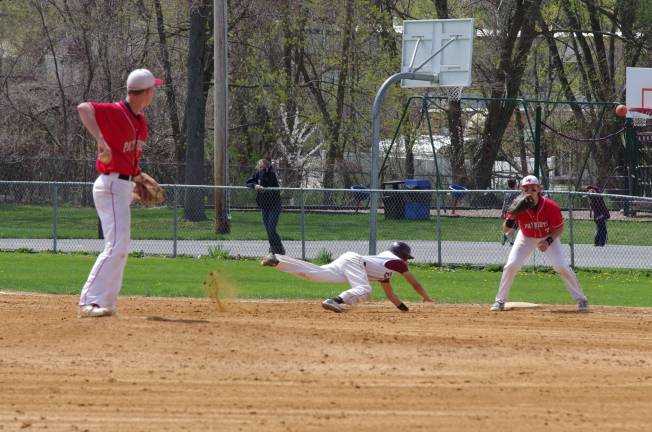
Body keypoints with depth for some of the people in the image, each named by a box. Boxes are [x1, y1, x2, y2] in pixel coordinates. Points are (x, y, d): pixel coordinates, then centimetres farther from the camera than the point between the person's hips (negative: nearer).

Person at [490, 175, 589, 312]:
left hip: (548, 237, -1)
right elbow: (505, 230, -24)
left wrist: (549, 241, -31)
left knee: (562, 267, -14)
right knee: (511, 266, -14)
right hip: (526, 237, 1)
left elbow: (559, 228, -15)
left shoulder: (551, 206, -29)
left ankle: (581, 300, 0)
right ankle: (500, 301, 1)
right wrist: (511, 219, -46)